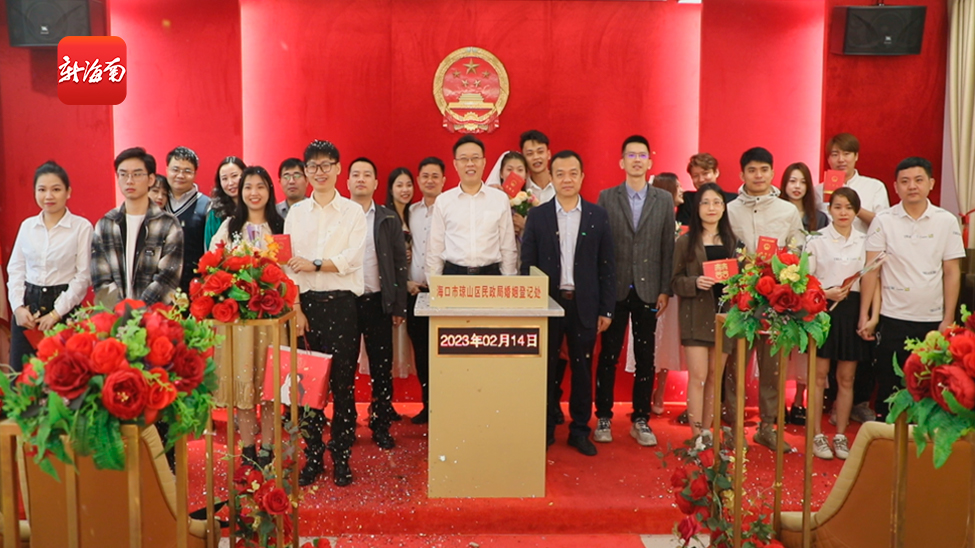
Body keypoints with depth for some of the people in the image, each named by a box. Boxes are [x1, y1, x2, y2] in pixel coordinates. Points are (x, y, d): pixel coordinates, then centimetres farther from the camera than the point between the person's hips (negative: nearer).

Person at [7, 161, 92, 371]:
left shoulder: (82, 226, -4)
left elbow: (83, 276, -7)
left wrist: (56, 313, -10)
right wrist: (18, 307, -3)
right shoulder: (27, 225, 10)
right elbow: (15, 270, 11)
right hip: (28, 307, 4)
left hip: (64, 309, -4)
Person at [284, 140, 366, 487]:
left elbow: (352, 258, -6)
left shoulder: (353, 212, 6)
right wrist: (296, 309, -4)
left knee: (343, 383, 0)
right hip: (307, 302, 2)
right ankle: (312, 458, 15)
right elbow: (289, 264, 4)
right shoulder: (296, 213, 11)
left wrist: (314, 264, -14)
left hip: (342, 302, -2)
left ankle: (341, 459, 10)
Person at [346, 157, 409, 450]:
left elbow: (400, 263, 5)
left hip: (378, 301, 0)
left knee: (382, 368, 5)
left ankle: (381, 426, 15)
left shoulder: (389, 219, 6)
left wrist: (399, 307, 0)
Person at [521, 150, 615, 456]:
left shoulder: (598, 216, 4)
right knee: (546, 368, 8)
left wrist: (606, 309, 0)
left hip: (584, 305, 1)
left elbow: (606, 266, 3)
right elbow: (527, 265, 2)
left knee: (582, 369, 8)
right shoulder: (537, 216, 2)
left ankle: (580, 430, 21)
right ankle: (545, 429, 21)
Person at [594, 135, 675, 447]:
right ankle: (603, 417, 16)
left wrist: (665, 290, -1)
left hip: (648, 290, 1)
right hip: (615, 289, -1)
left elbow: (668, 248, 4)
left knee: (645, 357, 6)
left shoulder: (664, 200, 6)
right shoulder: (606, 198, 3)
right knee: (609, 355, 5)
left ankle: (641, 419, 17)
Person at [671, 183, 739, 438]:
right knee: (698, 376, -7)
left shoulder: (732, 242, 12)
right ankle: (696, 436, -1)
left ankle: (707, 431, 19)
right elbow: (675, 281, 0)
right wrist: (696, 283, -18)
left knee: (714, 377, 8)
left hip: (723, 314, 3)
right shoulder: (685, 242, 2)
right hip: (696, 315, -3)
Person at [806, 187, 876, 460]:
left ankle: (841, 435, 19)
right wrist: (826, 293, -18)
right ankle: (817, 435, 12)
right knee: (819, 376, 2)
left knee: (846, 378, 8)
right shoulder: (816, 240, 0)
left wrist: (874, 314, -4)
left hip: (853, 310, 2)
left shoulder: (865, 241, 7)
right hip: (823, 309, -2)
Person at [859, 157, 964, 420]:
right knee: (888, 386, 6)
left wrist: (948, 319, 0)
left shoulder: (947, 221, 2)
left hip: (932, 319, 1)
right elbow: (871, 270, -2)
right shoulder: (883, 221, -2)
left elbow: (952, 272, 3)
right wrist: (865, 316, -4)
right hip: (893, 318, -1)